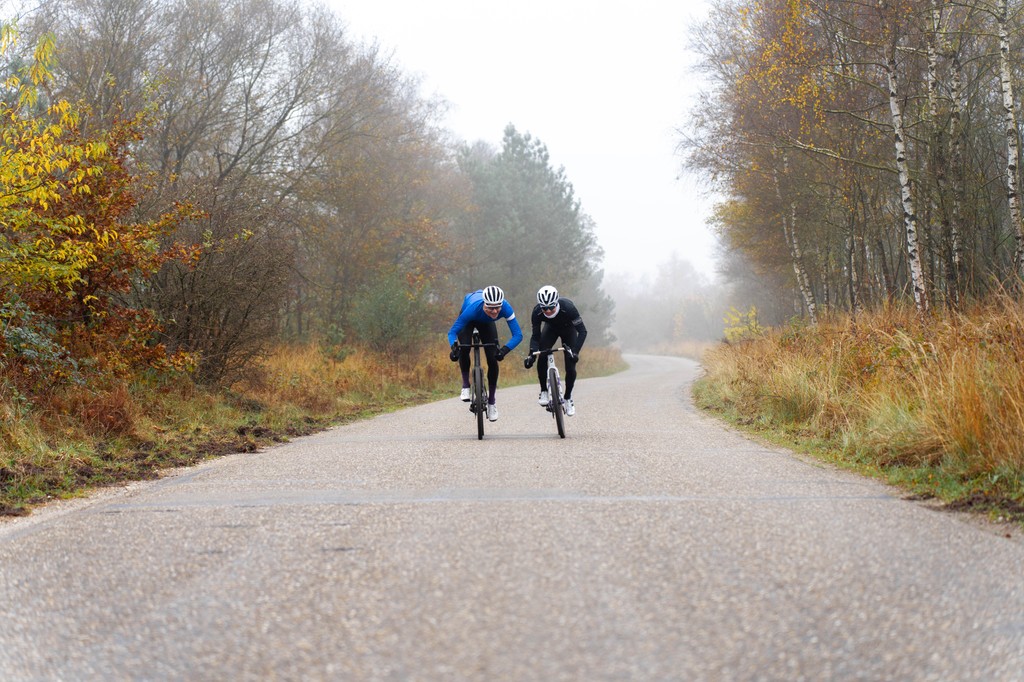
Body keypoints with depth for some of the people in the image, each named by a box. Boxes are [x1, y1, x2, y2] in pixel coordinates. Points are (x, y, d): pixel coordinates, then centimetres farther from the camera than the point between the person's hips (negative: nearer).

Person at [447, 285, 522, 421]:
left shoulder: (505, 308, -40)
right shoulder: (473, 308, -45)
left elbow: (518, 334, -40)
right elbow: (452, 332, -38)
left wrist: (504, 350, -57)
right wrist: (454, 346, -58)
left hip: (486, 323, 2)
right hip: (469, 319, -2)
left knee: (493, 359, -9)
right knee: (464, 348, -30)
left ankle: (491, 401, 8)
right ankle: (466, 385, -9)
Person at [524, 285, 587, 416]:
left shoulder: (567, 307, -40)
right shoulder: (537, 312, -32)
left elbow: (582, 331, -36)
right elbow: (535, 336, -22)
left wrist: (575, 351, -48)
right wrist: (531, 354, -38)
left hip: (568, 329, -2)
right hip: (551, 328, 2)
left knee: (570, 365, -11)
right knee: (542, 358, -21)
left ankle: (568, 397, 9)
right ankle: (544, 391, -2)